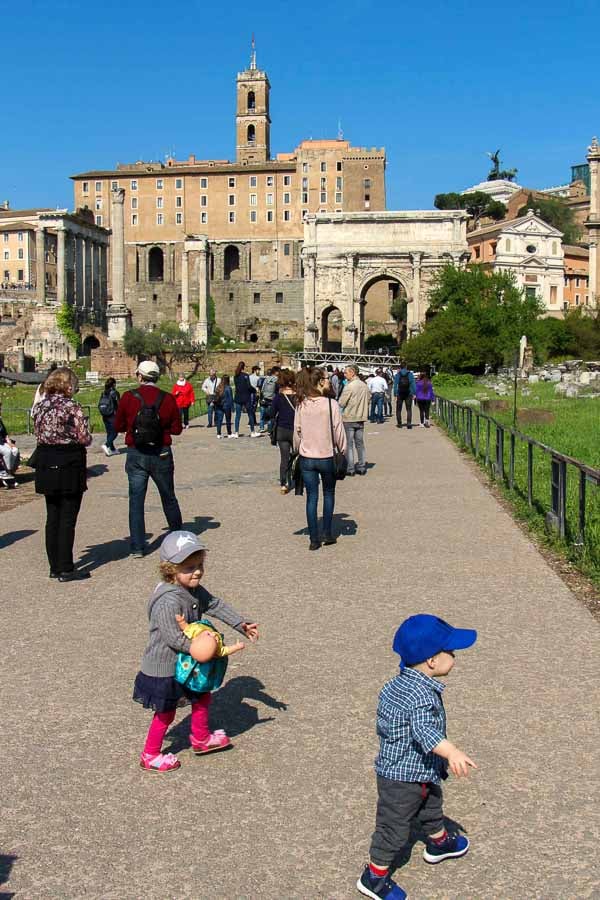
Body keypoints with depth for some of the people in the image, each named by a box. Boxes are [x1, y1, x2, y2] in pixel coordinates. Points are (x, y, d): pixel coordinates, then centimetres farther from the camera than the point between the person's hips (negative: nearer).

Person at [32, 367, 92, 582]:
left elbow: (38, 433, 10)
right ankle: (65, 569, 4)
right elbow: (85, 439, -14)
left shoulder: (39, 406, 6)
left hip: (45, 466, 6)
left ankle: (54, 567, 20)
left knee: (52, 517, 14)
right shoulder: (72, 407, -14)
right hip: (69, 466, -6)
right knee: (68, 519, 1)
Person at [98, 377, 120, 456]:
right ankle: (106, 445, -18)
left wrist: (103, 413, 18)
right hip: (113, 416, -6)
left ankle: (112, 449, 20)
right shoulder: (115, 393, -11)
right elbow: (119, 404, -13)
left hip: (104, 416, 6)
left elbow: (99, 405, 8)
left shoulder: (103, 393, 6)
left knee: (109, 432, 14)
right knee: (114, 432, 0)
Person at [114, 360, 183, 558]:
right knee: (169, 498, 18)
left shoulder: (128, 397, -7)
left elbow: (118, 426, 2)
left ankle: (138, 547, 2)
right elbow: (177, 429, -1)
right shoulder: (168, 399, -5)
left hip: (136, 455, -1)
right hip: (161, 454, 1)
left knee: (136, 501, 5)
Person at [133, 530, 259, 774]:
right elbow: (173, 637, -33)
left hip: (185, 662, 9)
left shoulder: (195, 591, -3)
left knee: (202, 696, 21)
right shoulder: (168, 601, -33)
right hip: (164, 668, -9)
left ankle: (201, 739, 43)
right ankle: (150, 756, 28)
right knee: (166, 712, 8)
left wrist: (242, 623, 2)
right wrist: (196, 648, -35)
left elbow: (216, 605, 6)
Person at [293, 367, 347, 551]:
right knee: (328, 494, 18)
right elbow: (338, 430, -9)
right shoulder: (331, 404, -14)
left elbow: (297, 431, 3)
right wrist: (342, 450, 4)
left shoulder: (301, 405, -3)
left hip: (306, 458, 2)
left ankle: (314, 539, 10)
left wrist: (298, 450, 17)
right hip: (327, 457, -2)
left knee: (311, 497, 8)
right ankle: (328, 534, 19)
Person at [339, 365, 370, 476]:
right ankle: (361, 467, 18)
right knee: (360, 443, 14)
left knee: (349, 444, 1)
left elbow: (341, 403, -16)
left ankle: (350, 468, 2)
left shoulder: (349, 386, -18)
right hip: (361, 418, 6)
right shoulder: (364, 386, 4)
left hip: (349, 418, -6)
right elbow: (368, 401, 11)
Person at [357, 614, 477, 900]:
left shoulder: (396, 683, -2)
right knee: (394, 828, 7)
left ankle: (439, 844, 57)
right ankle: (374, 877, 24)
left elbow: (384, 722, 13)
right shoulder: (422, 695, -32)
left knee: (431, 809, 32)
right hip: (403, 779, -10)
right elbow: (425, 731, -47)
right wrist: (452, 753, -61)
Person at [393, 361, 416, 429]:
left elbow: (395, 385, -5)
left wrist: (395, 395, -3)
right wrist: (413, 393, -2)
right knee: (409, 409, 1)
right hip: (408, 394, 0)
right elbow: (413, 384, -4)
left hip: (400, 394, 0)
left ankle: (399, 424, 13)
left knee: (398, 409, 12)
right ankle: (409, 423, -13)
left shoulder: (397, 375, -2)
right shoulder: (410, 374, -1)